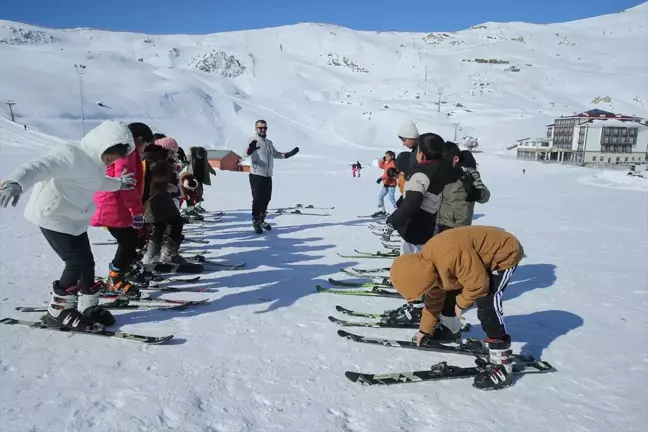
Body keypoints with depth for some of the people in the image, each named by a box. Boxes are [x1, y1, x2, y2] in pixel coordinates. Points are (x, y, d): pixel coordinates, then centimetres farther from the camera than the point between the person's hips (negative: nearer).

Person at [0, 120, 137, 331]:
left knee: (86, 263, 10)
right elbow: (41, 166, -42)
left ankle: (88, 308, 24)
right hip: (54, 217, -9)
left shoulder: (95, 161, 5)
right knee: (77, 263, -10)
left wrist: (119, 183, 31)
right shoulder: (70, 155, -24)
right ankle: (58, 312, 7)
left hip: (75, 220, 9)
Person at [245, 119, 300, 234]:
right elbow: (246, 153, -27)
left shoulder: (269, 142, 14)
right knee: (258, 199, -4)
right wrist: (249, 150, -50)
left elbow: (275, 154, 29)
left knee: (266, 199, 14)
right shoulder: (254, 141, -9)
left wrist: (288, 154, 19)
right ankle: (256, 223, 6)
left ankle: (262, 220, 29)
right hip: (256, 175, -7)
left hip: (268, 176, 7)